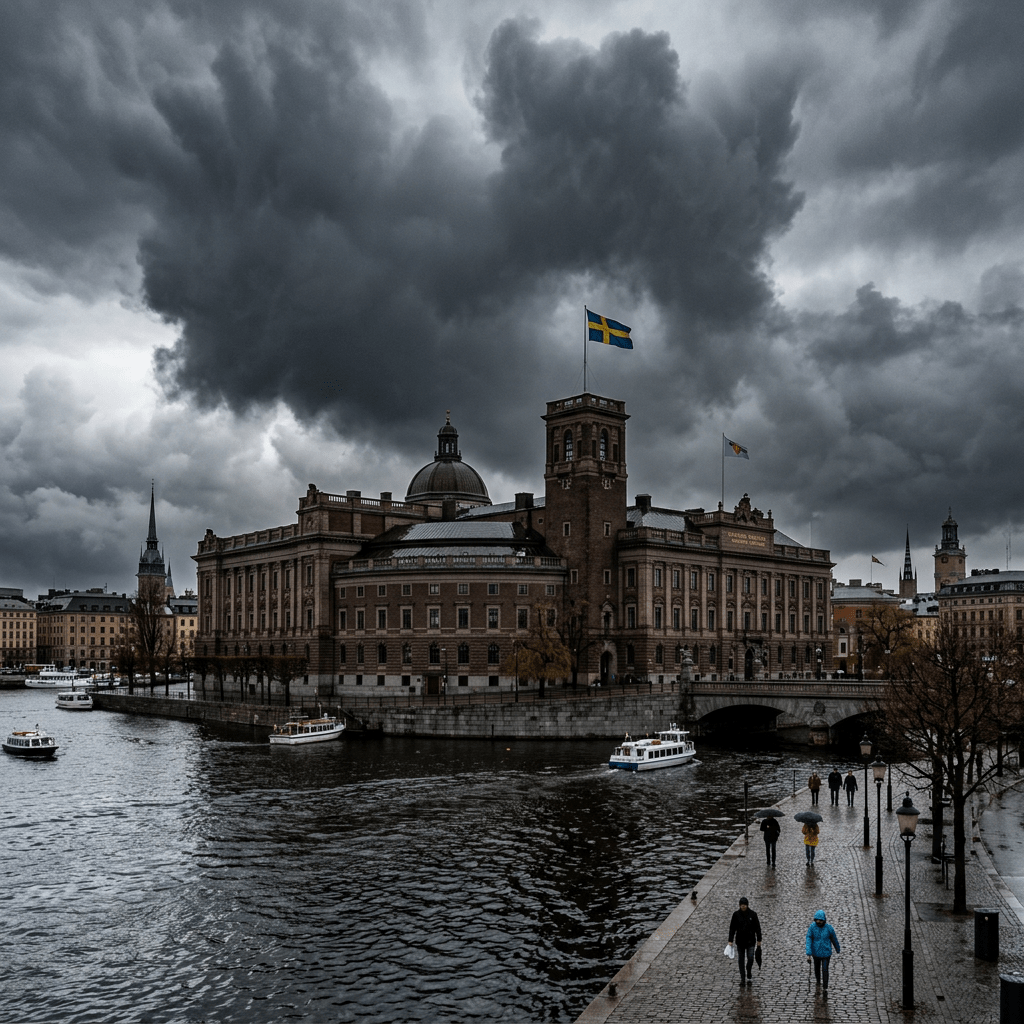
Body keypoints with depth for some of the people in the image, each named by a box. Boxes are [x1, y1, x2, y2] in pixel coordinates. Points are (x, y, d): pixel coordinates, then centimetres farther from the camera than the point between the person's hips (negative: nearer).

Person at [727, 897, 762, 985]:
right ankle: (742, 978, 17)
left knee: (750, 959, -6)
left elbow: (757, 927, 1)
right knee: (741, 960, 6)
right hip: (740, 941, 1)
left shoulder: (752, 914, -6)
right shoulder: (736, 915, -5)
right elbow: (732, 928, -2)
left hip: (750, 941, -1)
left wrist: (759, 940, 1)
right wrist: (730, 940, -6)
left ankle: (749, 978, 10)